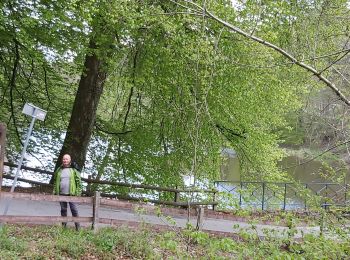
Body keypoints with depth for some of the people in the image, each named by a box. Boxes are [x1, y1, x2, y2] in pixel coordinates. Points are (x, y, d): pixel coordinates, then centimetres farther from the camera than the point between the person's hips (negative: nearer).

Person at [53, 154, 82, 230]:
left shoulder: (74, 170, 3)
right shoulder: (59, 170, 13)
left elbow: (78, 182, -1)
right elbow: (55, 182, 14)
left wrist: (78, 192, -9)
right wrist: (55, 192, 6)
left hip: (71, 193, -3)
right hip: (61, 194, 3)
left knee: (74, 209, -3)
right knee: (63, 210, 9)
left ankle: (77, 226, 0)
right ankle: (63, 225, 16)